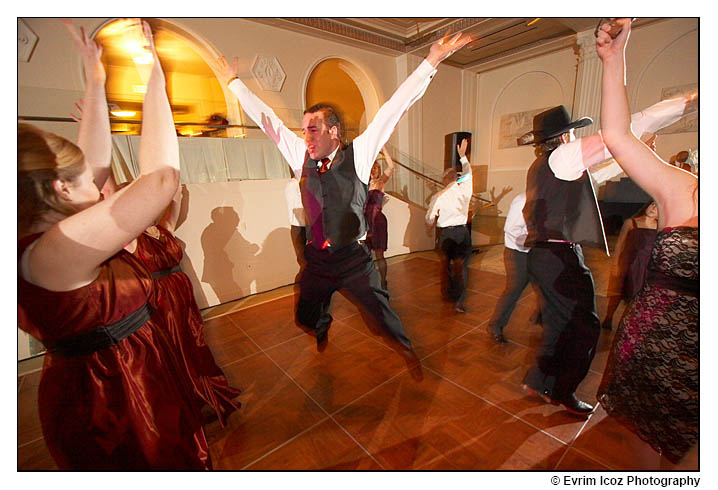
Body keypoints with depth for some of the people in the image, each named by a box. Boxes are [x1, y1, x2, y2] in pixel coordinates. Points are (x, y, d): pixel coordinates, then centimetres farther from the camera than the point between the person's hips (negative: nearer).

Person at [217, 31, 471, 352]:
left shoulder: (358, 155, -9)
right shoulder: (301, 156, 1)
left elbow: (393, 109, -12)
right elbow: (267, 120, 9)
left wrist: (432, 61, -13)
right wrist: (234, 82, 18)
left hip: (354, 259, -4)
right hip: (316, 259, 4)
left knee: (382, 313, 6)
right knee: (306, 318, 19)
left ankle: (405, 347, 38)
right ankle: (323, 332, 55)